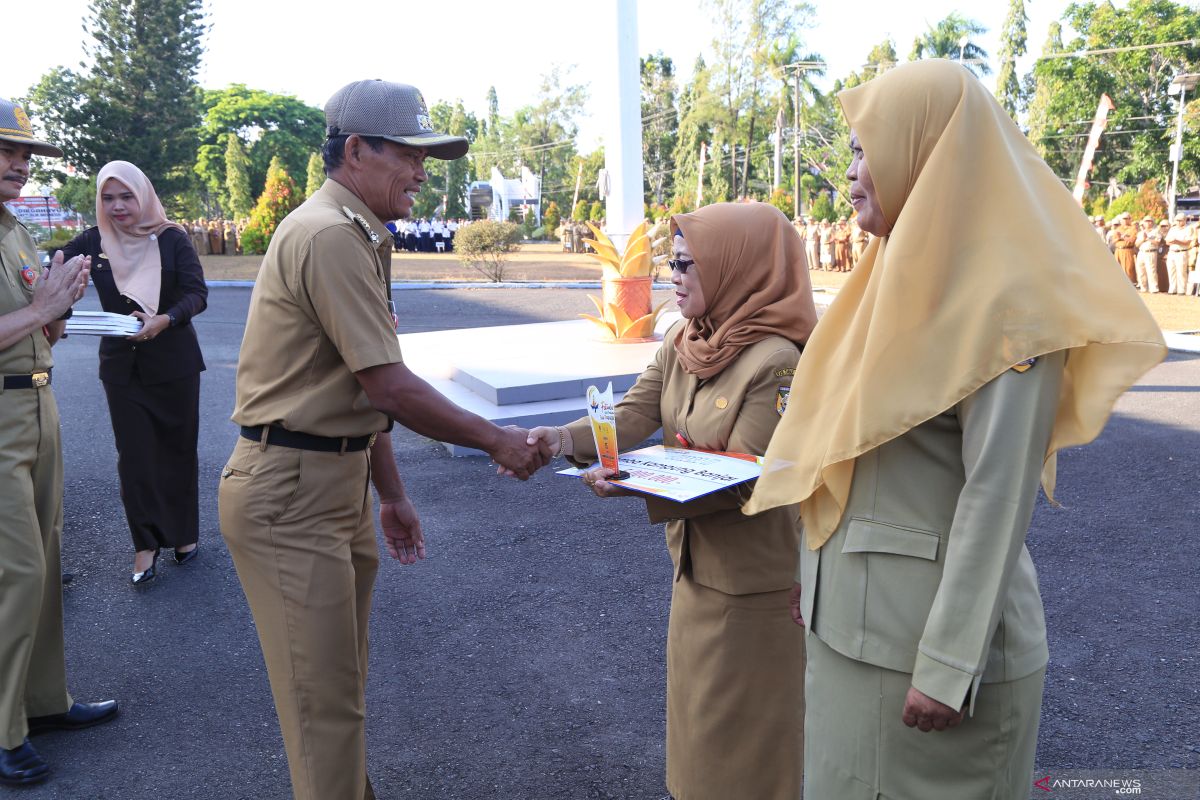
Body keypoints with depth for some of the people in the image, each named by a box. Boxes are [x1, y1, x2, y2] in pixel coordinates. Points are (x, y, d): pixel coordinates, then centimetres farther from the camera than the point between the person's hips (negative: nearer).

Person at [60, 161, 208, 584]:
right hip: (121, 363, 2)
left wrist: (164, 320, -31)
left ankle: (183, 533, 24)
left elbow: (197, 294, -13)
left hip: (173, 361, -2)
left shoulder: (172, 239, -6)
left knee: (177, 448, 8)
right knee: (133, 455, 2)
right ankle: (146, 544, 12)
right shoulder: (93, 242, 1)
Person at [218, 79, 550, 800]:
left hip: (336, 477, 10)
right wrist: (496, 441, -11)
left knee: (343, 678, 20)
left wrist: (391, 495, 17)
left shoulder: (357, 236, 14)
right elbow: (390, 387, -22)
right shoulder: (330, 237, -19)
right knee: (326, 699, 0)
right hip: (290, 491, -10)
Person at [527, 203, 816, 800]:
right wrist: (564, 438, -23)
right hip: (695, 563, 8)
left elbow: (744, 479, -24)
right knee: (696, 706, 23)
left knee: (740, 727, 10)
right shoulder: (680, 346, 3)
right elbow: (631, 417, -4)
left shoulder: (776, 361, -22)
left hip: (752, 578, -8)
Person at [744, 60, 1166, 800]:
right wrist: (819, 567, 16)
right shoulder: (906, 274, 9)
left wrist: (950, 663, -21)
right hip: (856, 618, 8)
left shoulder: (1000, 288, -18)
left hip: (933, 629, -8)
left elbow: (1000, 488, -21)